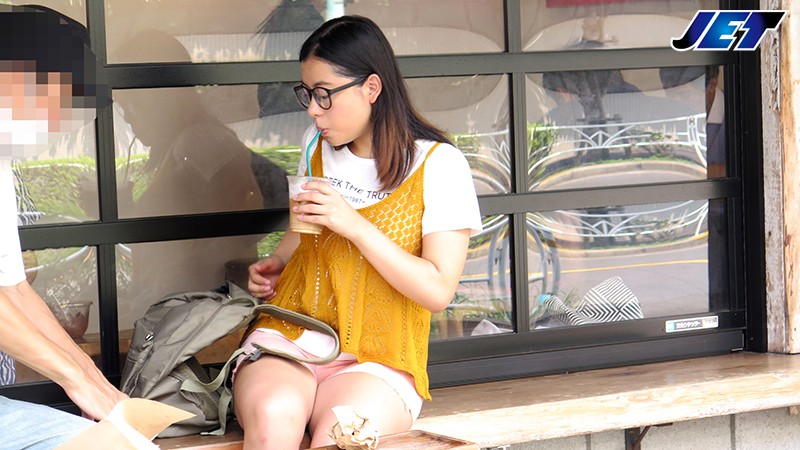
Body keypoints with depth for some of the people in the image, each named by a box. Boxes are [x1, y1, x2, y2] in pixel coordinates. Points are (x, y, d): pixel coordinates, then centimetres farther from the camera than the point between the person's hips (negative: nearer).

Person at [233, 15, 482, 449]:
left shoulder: (437, 164, -4)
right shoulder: (317, 144, 13)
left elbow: (437, 291, -10)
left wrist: (354, 224, -17)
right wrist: (275, 265, 11)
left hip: (374, 362, -4)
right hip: (287, 336, 4)